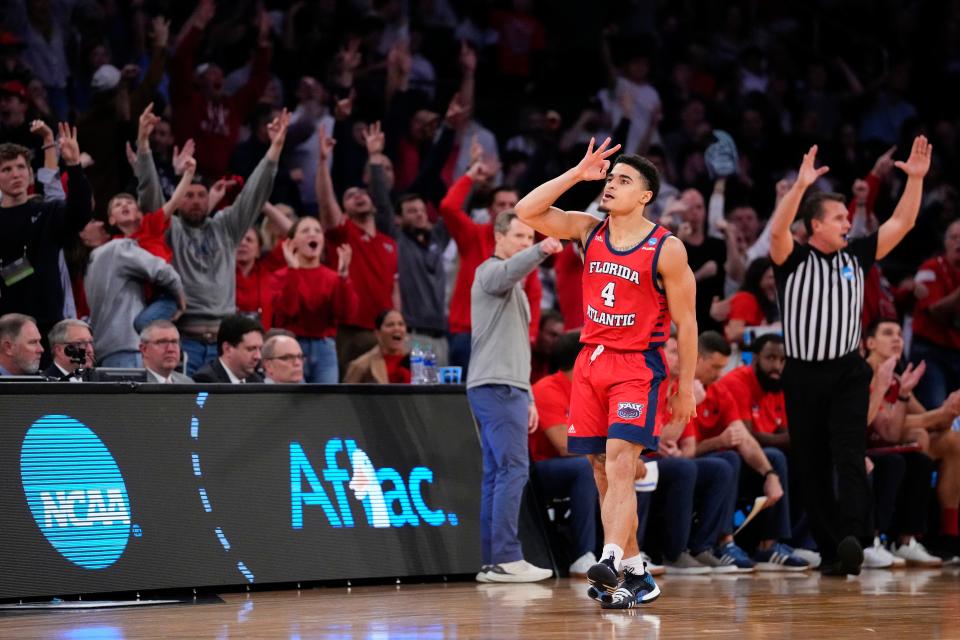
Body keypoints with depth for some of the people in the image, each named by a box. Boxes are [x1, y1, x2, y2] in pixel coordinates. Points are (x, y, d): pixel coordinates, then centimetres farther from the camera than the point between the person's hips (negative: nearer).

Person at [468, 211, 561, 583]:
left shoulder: (515, 288, 26)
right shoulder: (492, 271, -5)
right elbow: (511, 269, -33)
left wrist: (527, 397, 25)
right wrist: (541, 252, -52)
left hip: (507, 387, 10)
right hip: (495, 386, -10)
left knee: (497, 474, 6)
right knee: (513, 469, -15)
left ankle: (491, 562, 5)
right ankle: (506, 559, -18)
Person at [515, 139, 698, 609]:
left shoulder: (667, 249, -8)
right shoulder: (589, 230, 7)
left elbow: (685, 322, -3)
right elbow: (527, 211, -2)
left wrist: (686, 385, -4)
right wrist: (578, 173, -7)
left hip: (638, 365, -6)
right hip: (591, 360, 6)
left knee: (619, 463, -22)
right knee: (603, 470, 7)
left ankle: (611, 562, -34)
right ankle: (636, 575, 15)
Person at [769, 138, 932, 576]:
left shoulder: (856, 257, 9)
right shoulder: (793, 261, -1)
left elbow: (901, 224, 6)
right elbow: (777, 231, -21)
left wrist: (916, 178, -6)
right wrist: (801, 186, -33)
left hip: (848, 373, 1)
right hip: (803, 374, -1)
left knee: (849, 456, -15)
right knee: (812, 466, 2)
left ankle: (852, 539, -28)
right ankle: (829, 549, 9)